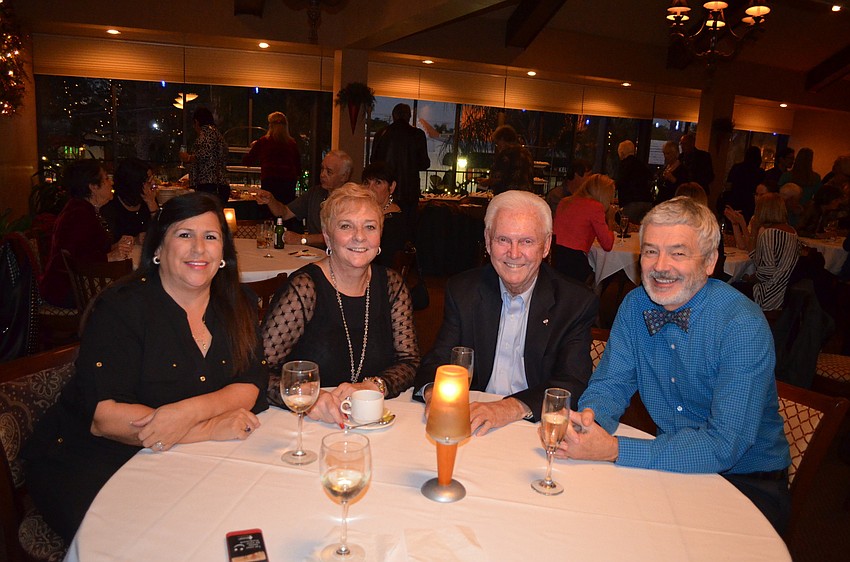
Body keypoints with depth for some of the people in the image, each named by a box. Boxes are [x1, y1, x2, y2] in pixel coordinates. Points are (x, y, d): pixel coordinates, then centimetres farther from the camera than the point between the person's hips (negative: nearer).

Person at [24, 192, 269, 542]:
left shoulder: (235, 309, 3)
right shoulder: (121, 308, -13)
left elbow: (252, 388, -6)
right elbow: (102, 417, -21)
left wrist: (188, 412, -26)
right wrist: (209, 428, -26)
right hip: (93, 464, -4)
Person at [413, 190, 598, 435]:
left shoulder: (578, 303, -5)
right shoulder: (461, 291, 4)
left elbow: (573, 384, -12)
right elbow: (438, 360, 2)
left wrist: (513, 407, -29)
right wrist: (433, 392, -22)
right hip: (471, 424, 2)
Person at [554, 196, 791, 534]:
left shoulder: (744, 327, -22)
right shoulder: (635, 305, -5)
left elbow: (725, 446, -28)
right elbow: (610, 384, 0)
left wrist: (613, 450, -34)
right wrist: (590, 418, -24)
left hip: (746, 479, -4)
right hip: (671, 461, 4)